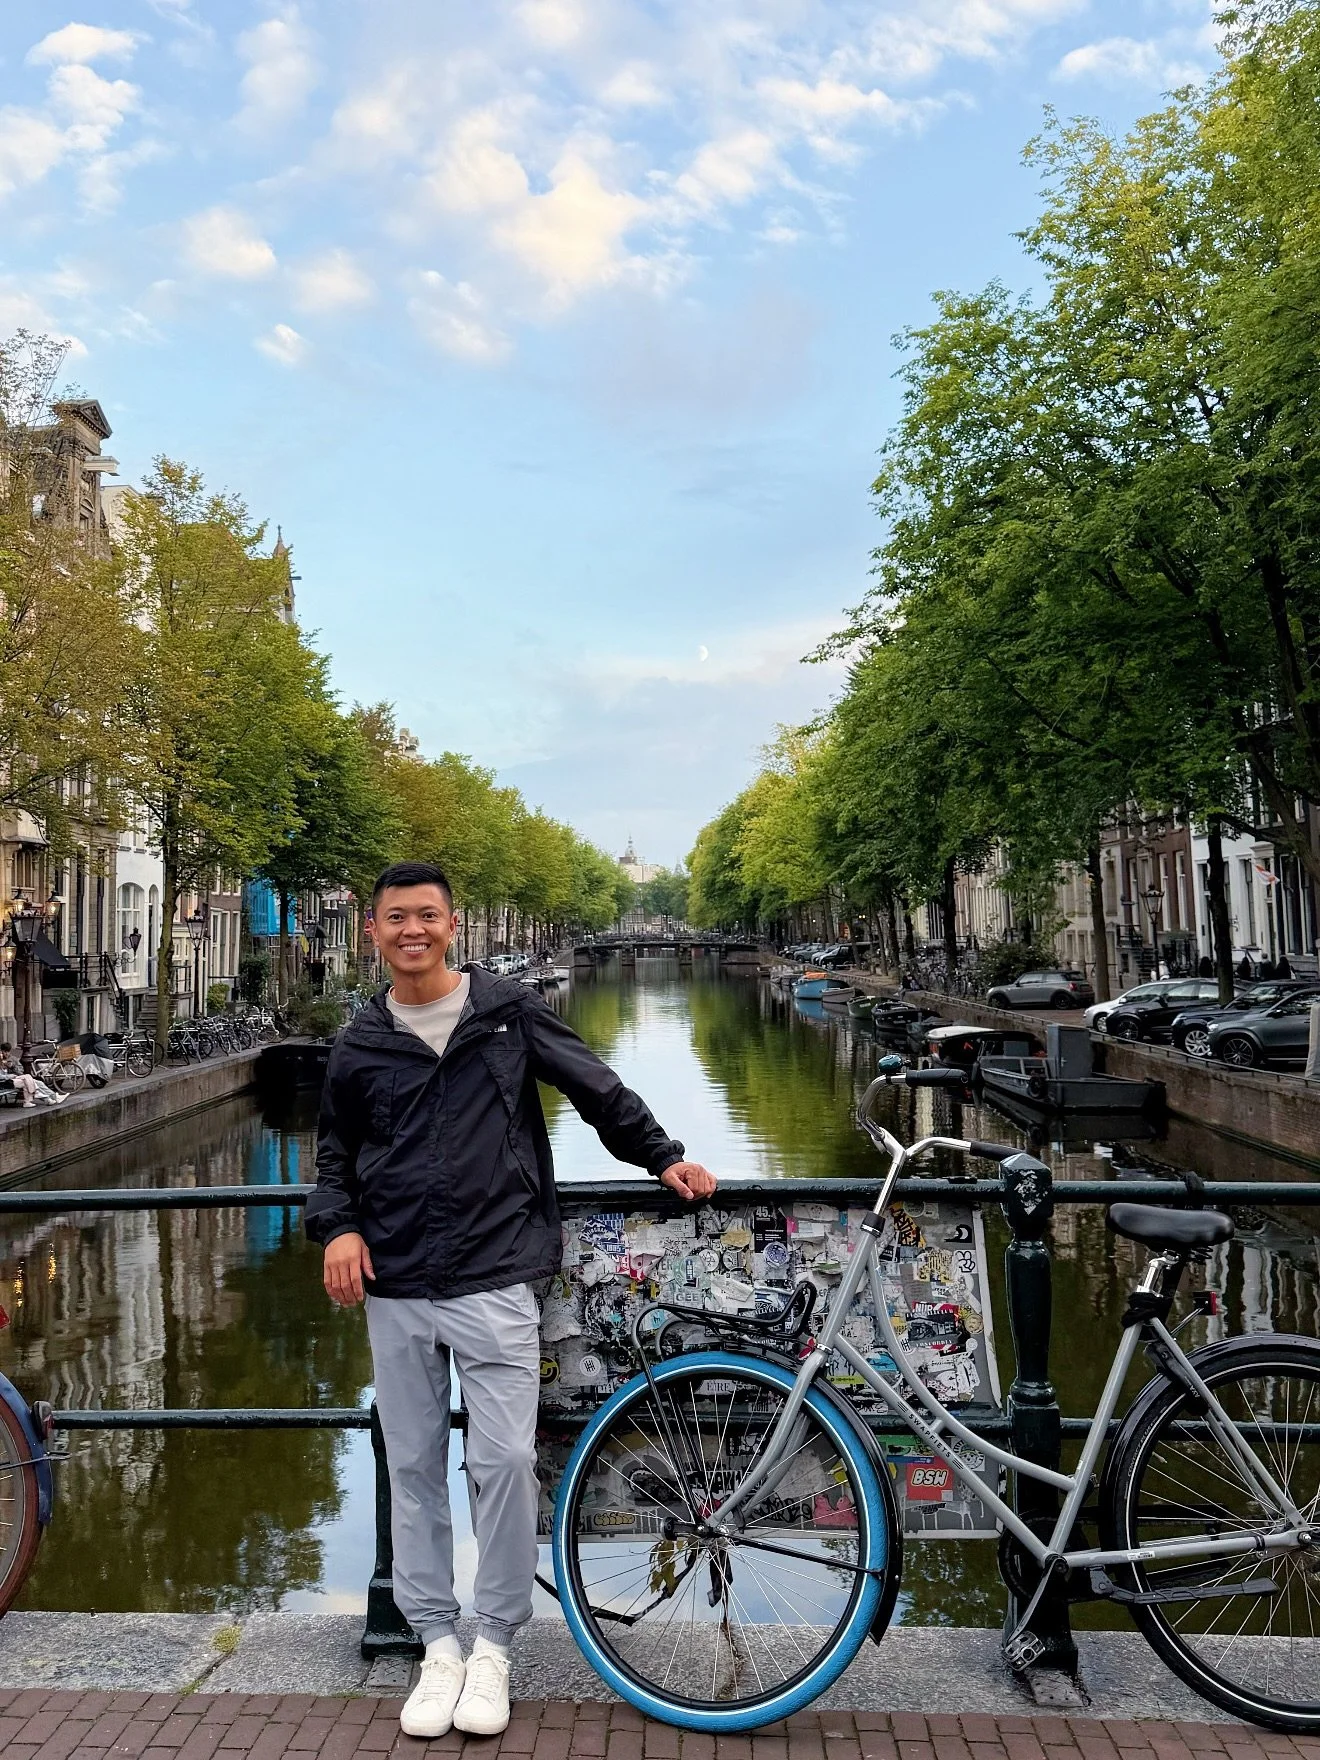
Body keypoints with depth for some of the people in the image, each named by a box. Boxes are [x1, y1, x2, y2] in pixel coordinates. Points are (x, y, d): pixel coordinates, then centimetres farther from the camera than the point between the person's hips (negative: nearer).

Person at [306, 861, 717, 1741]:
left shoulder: (510, 1010, 0)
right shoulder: (360, 1045, 8)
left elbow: (599, 1089, 8)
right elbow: (336, 1150, 19)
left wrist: (664, 1157, 7)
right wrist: (337, 1225, 3)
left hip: (493, 1281, -3)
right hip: (396, 1291, 3)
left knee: (504, 1462, -3)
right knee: (415, 1469, 9)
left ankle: (493, 1647, 16)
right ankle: (439, 1647, 24)